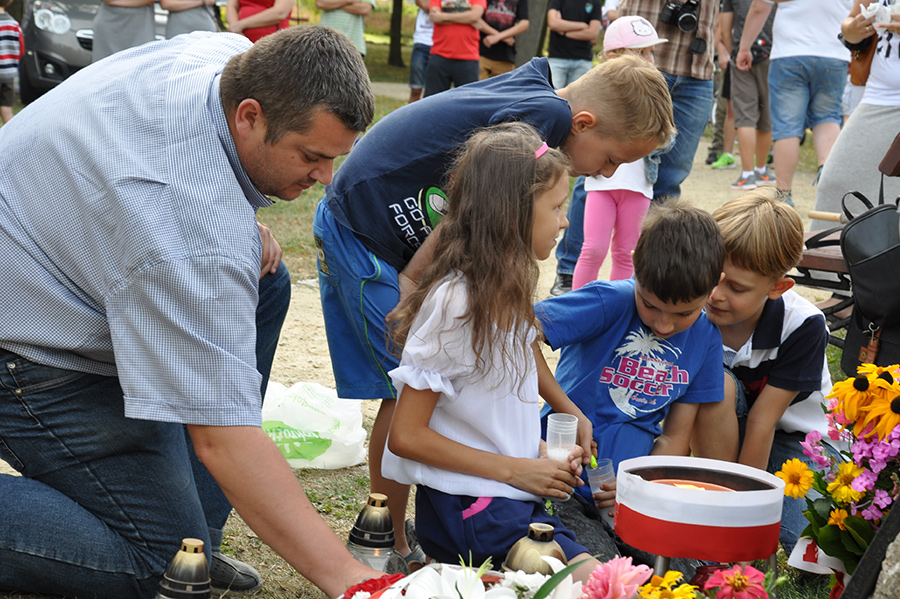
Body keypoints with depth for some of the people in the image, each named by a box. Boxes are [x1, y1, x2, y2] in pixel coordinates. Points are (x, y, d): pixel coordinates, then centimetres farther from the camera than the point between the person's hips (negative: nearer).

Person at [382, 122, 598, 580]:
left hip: (514, 492, 10)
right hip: (466, 508, -10)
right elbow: (406, 437, -17)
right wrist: (515, 469, -14)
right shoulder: (453, 304, -18)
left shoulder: (509, 287, 7)